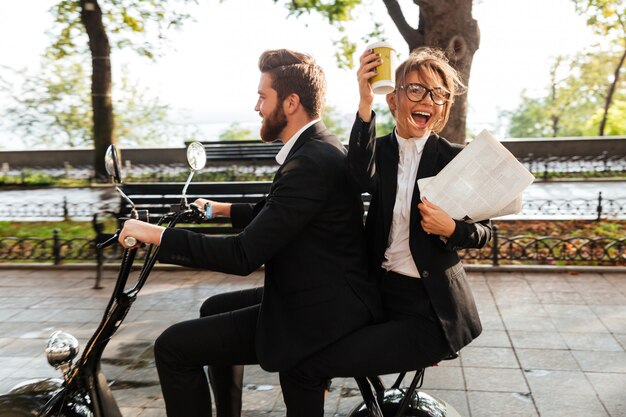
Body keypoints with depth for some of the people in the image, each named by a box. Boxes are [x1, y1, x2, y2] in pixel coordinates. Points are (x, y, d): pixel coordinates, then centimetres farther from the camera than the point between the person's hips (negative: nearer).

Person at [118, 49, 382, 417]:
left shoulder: (312, 162, -23)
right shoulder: (321, 149, 9)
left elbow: (244, 255, -26)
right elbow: (274, 214, 25)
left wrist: (158, 235, -19)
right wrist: (224, 209, 27)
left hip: (319, 315, -11)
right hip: (323, 295, 11)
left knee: (173, 347, -8)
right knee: (215, 308, 27)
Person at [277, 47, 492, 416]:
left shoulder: (455, 159, -5)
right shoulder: (380, 150, 3)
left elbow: (485, 232, -1)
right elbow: (366, 178, -22)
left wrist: (450, 229, -23)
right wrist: (365, 103, -34)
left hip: (429, 310, -5)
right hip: (382, 294, 5)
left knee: (303, 368, -13)